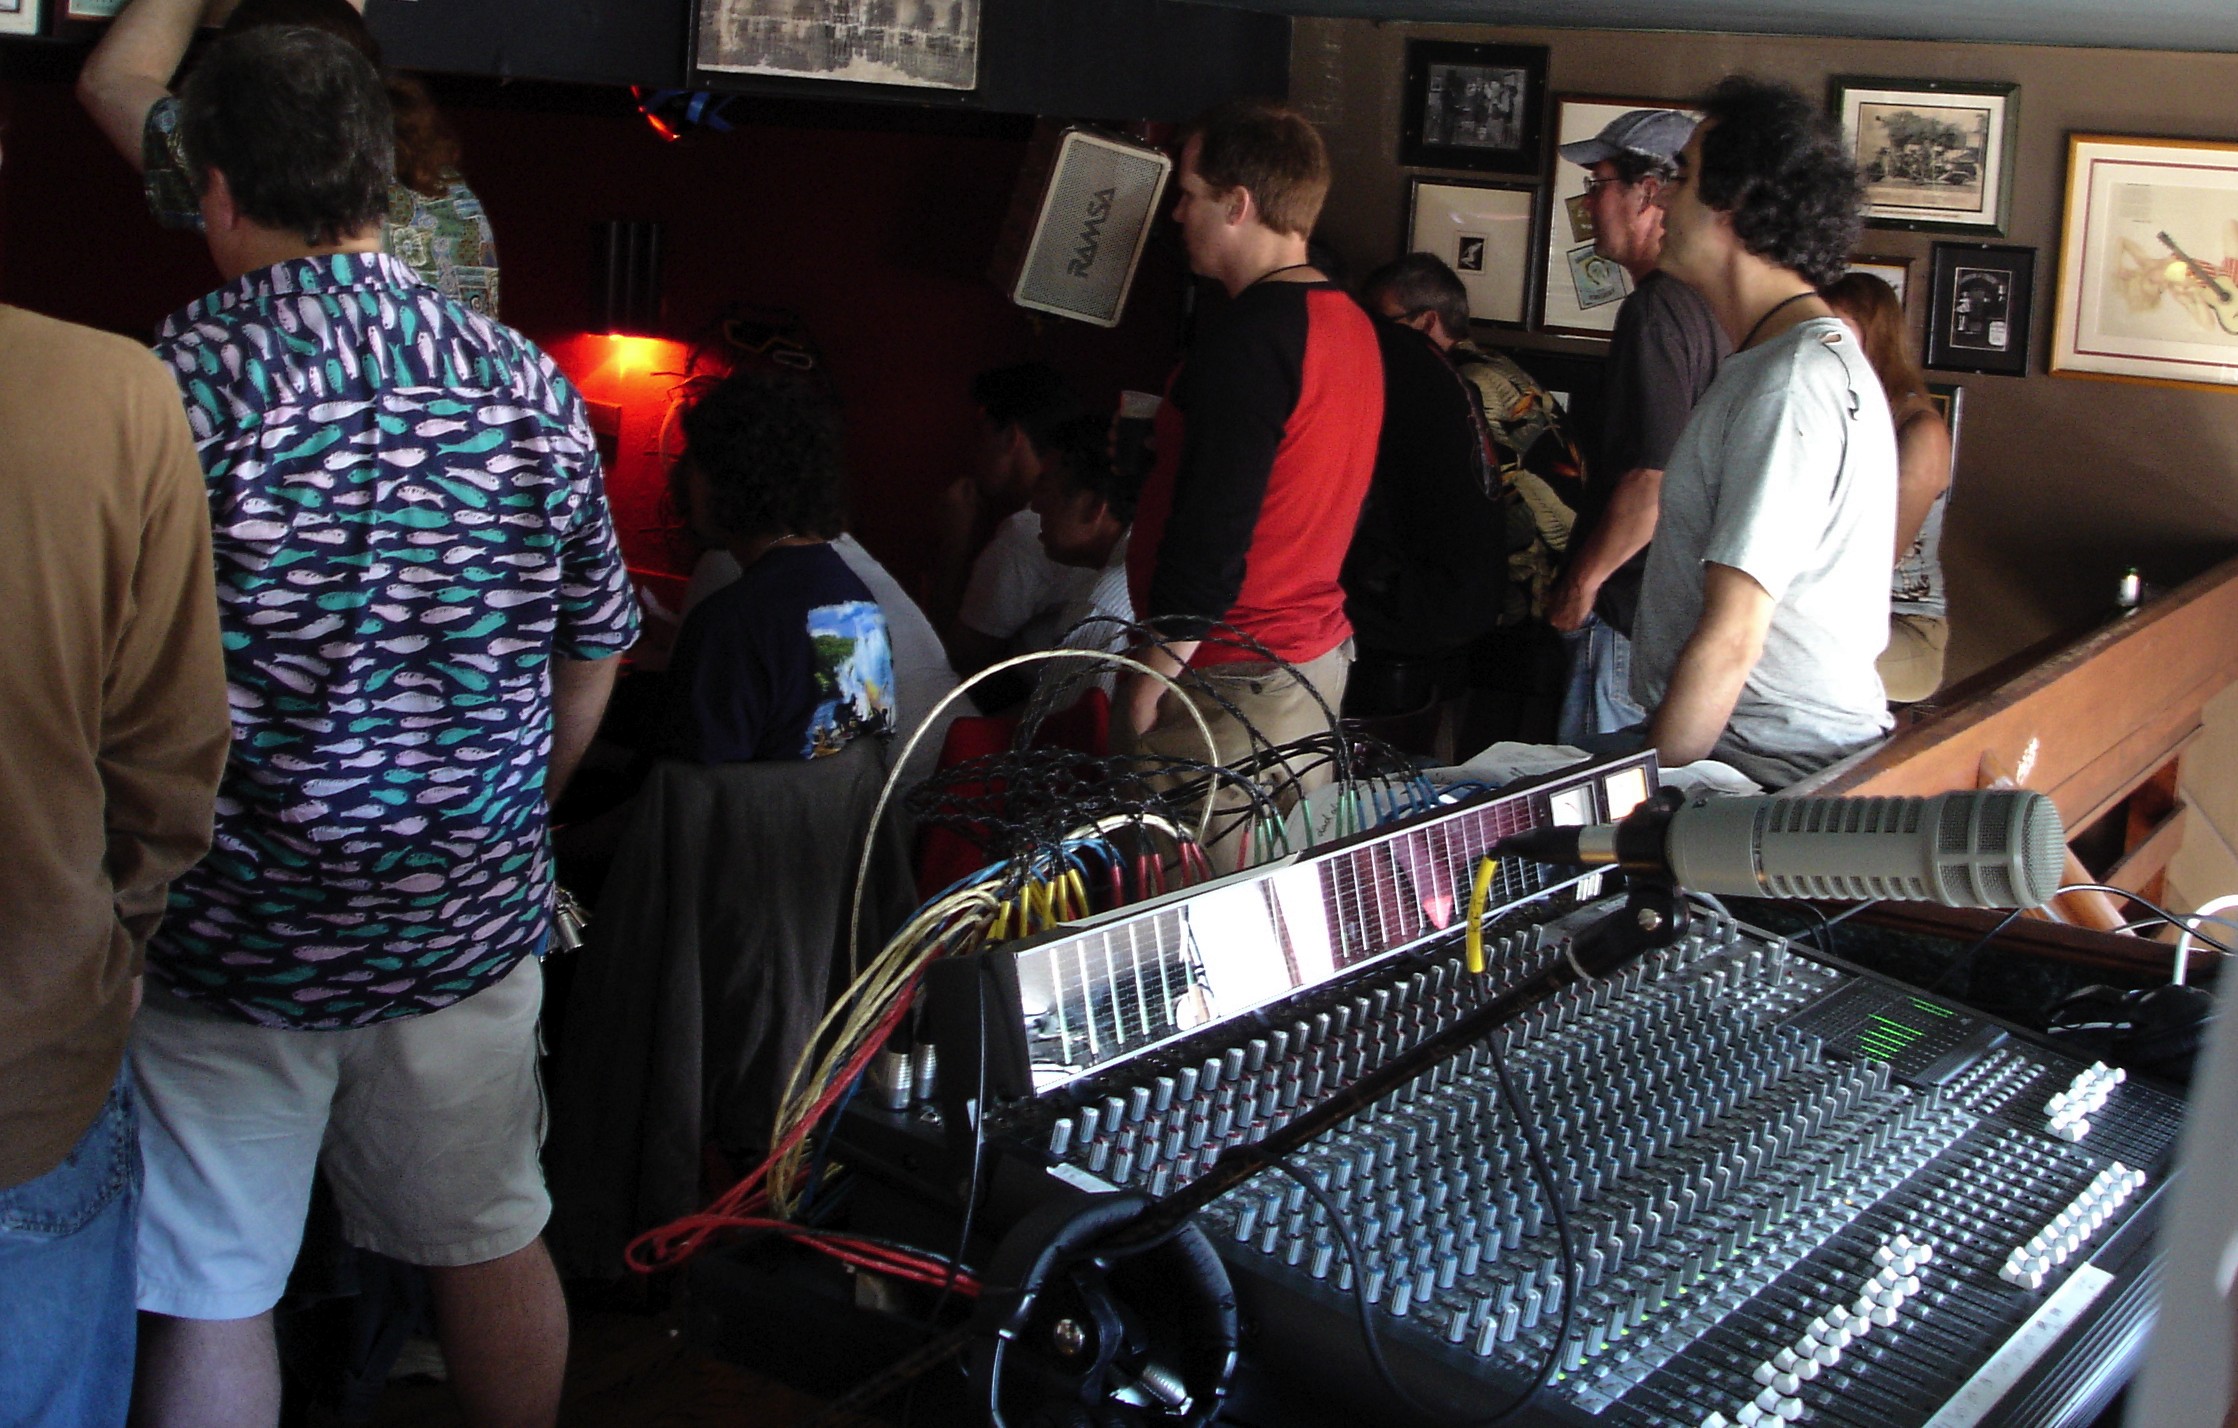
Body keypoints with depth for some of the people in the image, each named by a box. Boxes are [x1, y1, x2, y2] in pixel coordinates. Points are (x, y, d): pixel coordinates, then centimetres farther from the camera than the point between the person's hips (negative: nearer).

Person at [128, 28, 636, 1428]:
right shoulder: (531, 386, -2)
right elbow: (595, 654, 7)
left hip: (229, 941, -3)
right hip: (469, 923, 4)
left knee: (212, 1305, 11)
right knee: (495, 1252, 19)